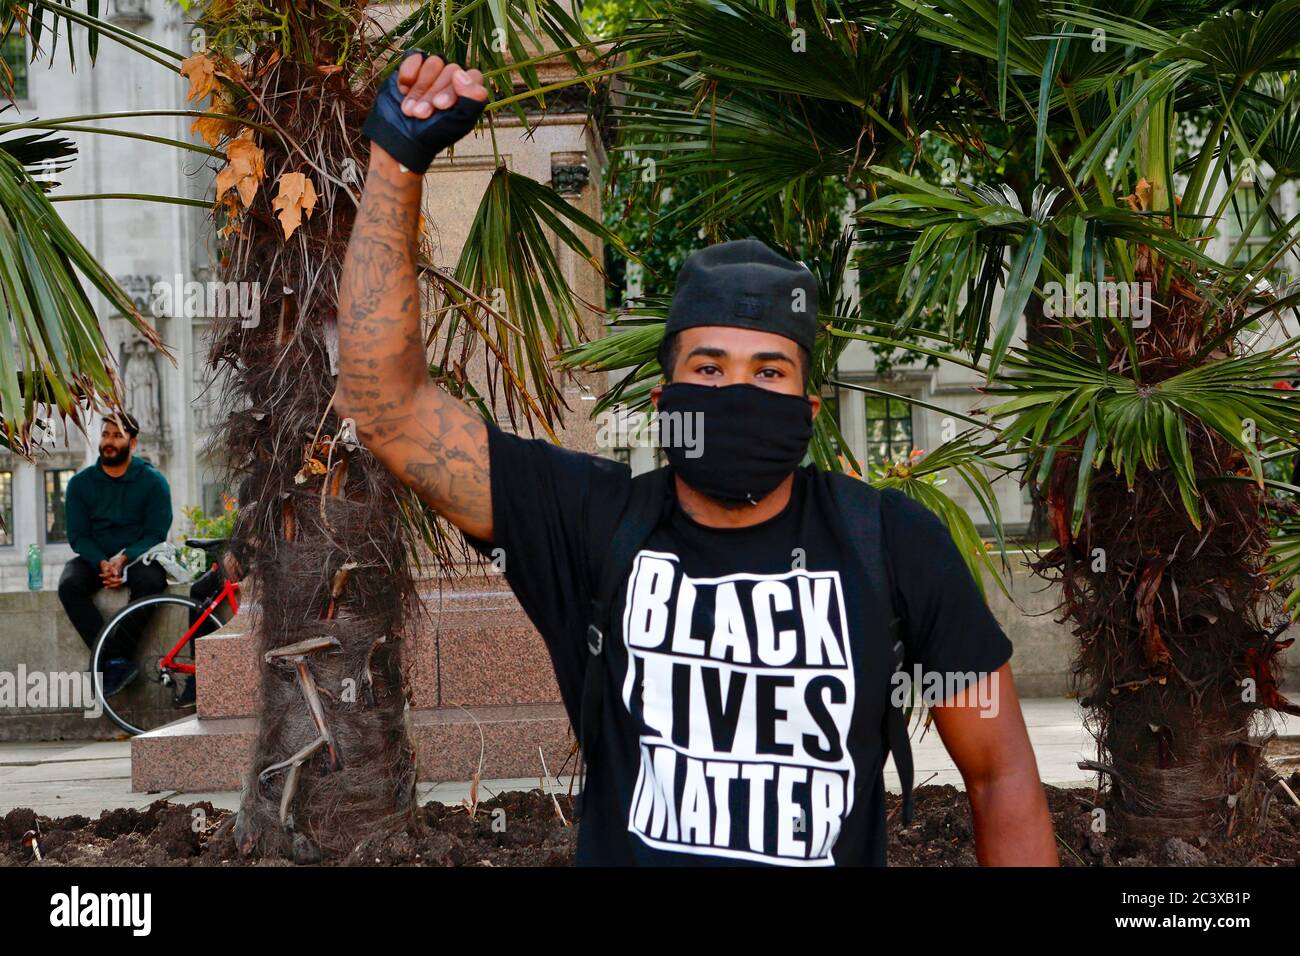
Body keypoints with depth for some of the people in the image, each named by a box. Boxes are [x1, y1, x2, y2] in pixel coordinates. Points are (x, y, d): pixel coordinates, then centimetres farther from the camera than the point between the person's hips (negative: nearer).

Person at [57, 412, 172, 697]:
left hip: (137, 557, -2)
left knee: (149, 581, -36)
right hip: (94, 558, 2)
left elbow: (156, 534, -7)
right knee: (70, 585, -30)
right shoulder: (81, 482, 4)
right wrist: (102, 564, -20)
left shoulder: (153, 481, -2)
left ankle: (117, 657, -34)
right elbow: (78, 536, 0)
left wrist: (123, 559, -24)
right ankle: (116, 662, -35)